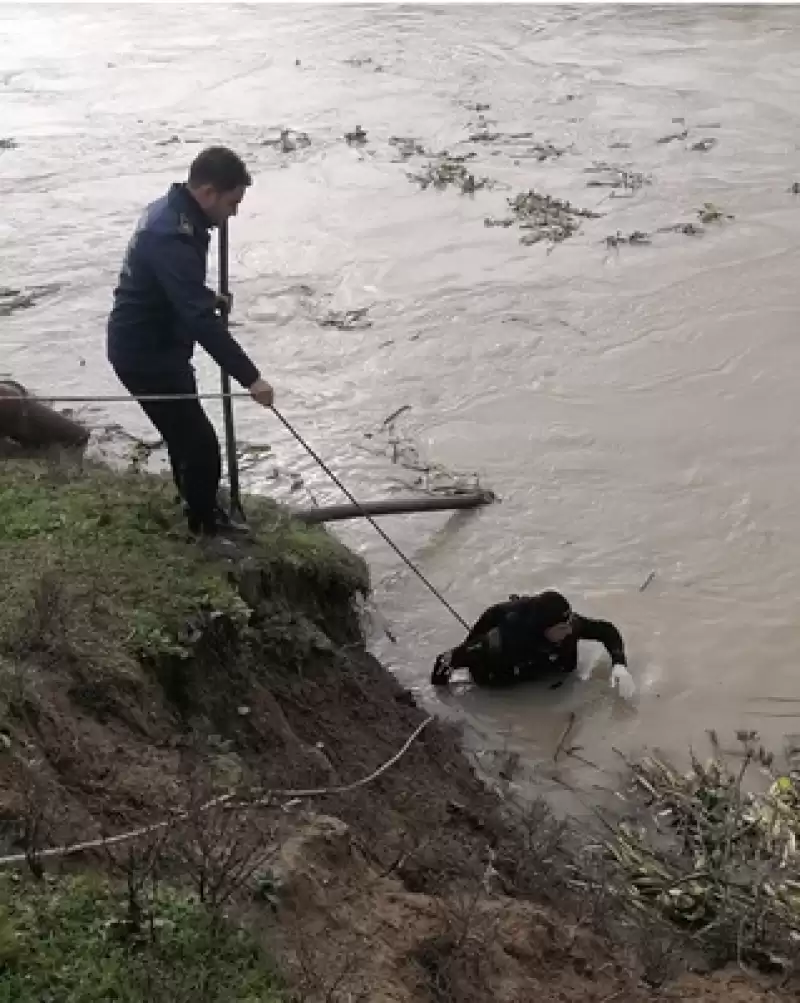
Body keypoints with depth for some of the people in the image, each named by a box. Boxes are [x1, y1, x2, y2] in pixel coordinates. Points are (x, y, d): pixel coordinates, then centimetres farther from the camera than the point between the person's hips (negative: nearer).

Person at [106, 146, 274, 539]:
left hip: (152, 344, 11)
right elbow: (201, 319, -37)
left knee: (187, 433, 25)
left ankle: (197, 507, 43)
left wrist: (208, 297, 14)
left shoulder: (170, 209, 2)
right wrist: (249, 377, -37)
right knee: (201, 445, -5)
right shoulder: (173, 236, -31)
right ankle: (208, 528, 10)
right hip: (145, 354, -11)